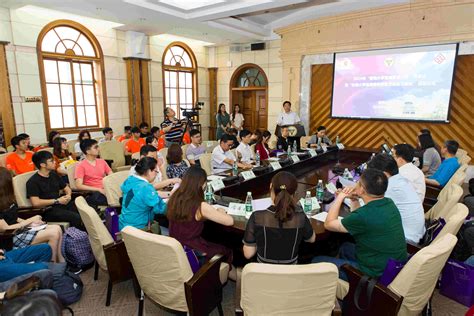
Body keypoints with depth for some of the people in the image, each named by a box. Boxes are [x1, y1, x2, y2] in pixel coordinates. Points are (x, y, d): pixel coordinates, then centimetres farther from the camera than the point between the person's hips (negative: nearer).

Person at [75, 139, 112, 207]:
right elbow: (79, 185, -7)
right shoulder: (81, 166, 3)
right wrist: (99, 189, -14)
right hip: (92, 193, -3)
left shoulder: (102, 161, 18)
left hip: (105, 190, 4)